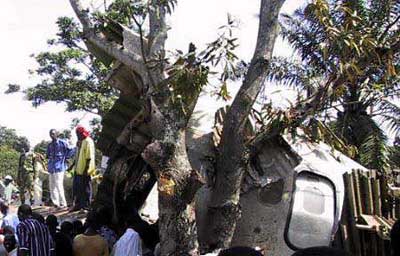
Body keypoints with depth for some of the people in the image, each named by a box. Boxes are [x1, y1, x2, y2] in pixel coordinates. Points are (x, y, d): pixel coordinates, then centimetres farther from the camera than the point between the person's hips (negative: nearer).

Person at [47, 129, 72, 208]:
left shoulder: (62, 143, -5)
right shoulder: (50, 145, 15)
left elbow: (70, 150, -5)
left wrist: (65, 158, -5)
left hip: (59, 167, -7)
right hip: (51, 167, 7)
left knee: (58, 185, -12)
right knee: (52, 185, 8)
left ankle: (63, 203, -5)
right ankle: (55, 202, 16)